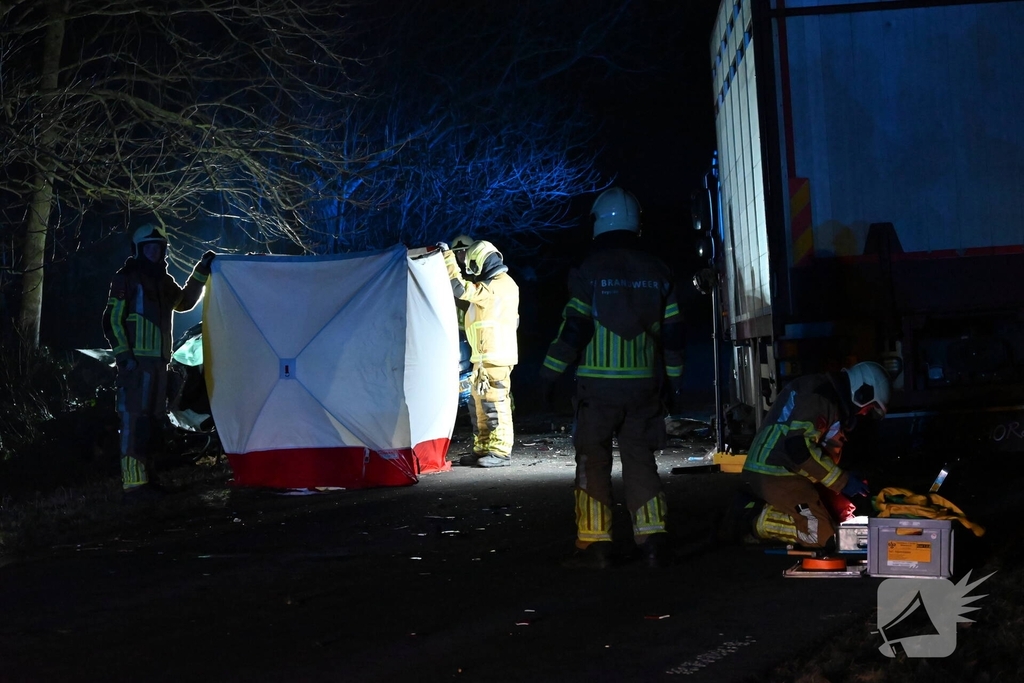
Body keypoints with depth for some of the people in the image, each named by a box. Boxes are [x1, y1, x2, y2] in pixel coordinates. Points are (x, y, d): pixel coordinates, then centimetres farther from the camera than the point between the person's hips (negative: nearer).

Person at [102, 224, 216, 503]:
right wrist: (123, 355, -16)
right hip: (136, 360, -9)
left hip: (158, 360, 9)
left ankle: (145, 478, 19)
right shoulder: (126, 279, -5)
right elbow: (112, 320, -9)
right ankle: (133, 484, -16)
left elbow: (185, 301, 32)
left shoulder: (163, 281, 18)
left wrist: (201, 271, 21)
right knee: (134, 421, -13)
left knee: (154, 422, 11)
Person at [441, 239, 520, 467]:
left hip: (494, 357, -11)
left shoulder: (497, 286, -15)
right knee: (481, 403, 12)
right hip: (485, 357, 11)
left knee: (494, 403, -9)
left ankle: (500, 451, -8)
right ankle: (483, 449, 17)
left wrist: (448, 256, -15)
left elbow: (460, 288, -22)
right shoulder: (497, 284, 19)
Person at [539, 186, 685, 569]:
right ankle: (653, 538, 2)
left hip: (598, 384, -4)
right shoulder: (656, 272, 6)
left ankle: (594, 545, 2)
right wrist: (673, 376, 20)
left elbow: (573, 330, -9)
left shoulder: (588, 272, -7)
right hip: (644, 384, 4)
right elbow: (672, 332, 10)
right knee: (641, 461, 10)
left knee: (593, 463, 3)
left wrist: (551, 373, 0)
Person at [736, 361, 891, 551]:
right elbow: (798, 446, -25)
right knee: (822, 536, -18)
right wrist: (842, 481, -18)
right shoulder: (819, 396, -17)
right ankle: (756, 519, -5)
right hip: (776, 474, -11)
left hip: (789, 472, 11)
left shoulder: (834, 398, 17)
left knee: (842, 516, 13)